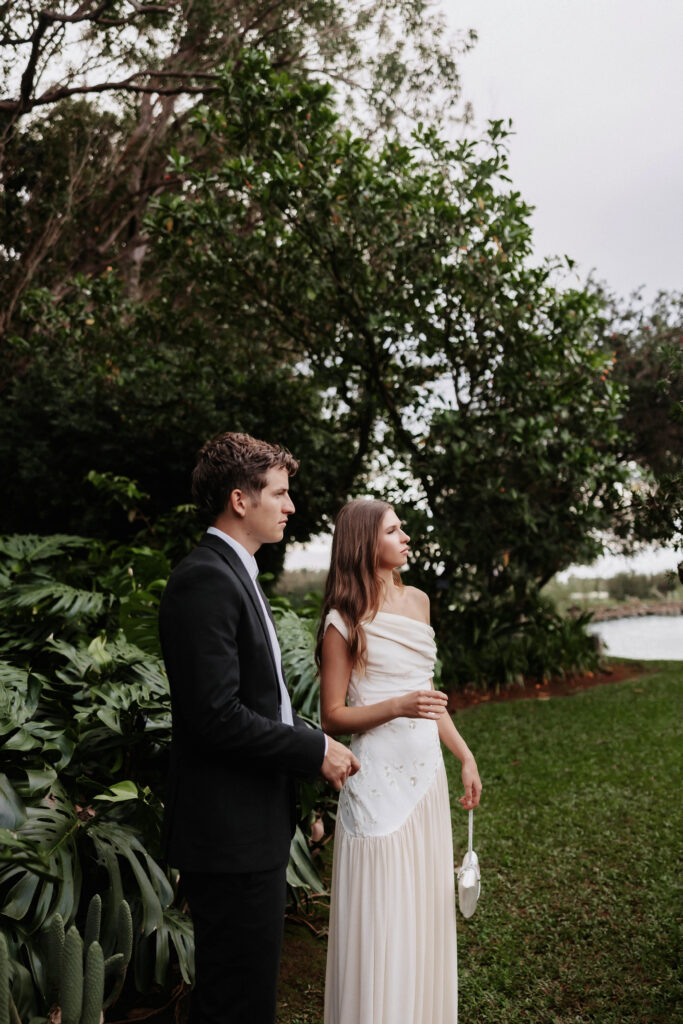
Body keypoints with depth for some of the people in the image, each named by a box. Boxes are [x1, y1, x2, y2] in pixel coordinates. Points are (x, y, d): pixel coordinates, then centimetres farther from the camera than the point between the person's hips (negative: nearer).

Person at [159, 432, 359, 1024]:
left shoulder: (237, 573, 14)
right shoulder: (205, 580, -20)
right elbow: (217, 717, -25)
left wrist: (314, 744, 8)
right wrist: (315, 750, -15)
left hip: (255, 825, 10)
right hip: (231, 835, -10)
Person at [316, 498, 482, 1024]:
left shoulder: (418, 601, 9)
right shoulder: (343, 621, -10)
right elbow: (333, 715, -9)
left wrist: (464, 754, 16)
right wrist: (397, 707, -23)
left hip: (426, 773, 6)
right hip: (380, 778, -6)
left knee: (426, 908, 15)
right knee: (382, 919, 2)